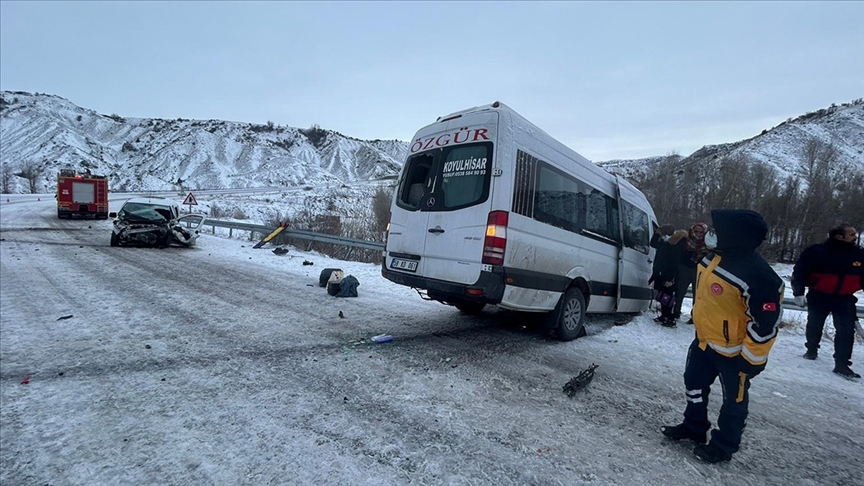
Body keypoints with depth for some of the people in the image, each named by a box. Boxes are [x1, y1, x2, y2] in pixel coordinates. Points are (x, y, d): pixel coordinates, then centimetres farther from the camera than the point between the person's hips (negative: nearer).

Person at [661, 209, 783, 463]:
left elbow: (765, 324, -25)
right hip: (704, 340, 8)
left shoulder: (759, 277, -31)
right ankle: (694, 427, 42)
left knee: (734, 400, 14)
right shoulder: (716, 258, -4)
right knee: (694, 384, 22)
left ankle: (724, 445, 33)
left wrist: (751, 360, -19)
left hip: (734, 352, -8)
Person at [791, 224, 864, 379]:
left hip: (845, 299, 3)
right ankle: (812, 350, 37)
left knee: (846, 330, -5)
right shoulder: (816, 252, -15)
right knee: (815, 325, 15)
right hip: (819, 296, -2)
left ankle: (842, 364, 3)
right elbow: (799, 271, -10)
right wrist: (798, 293, -16)